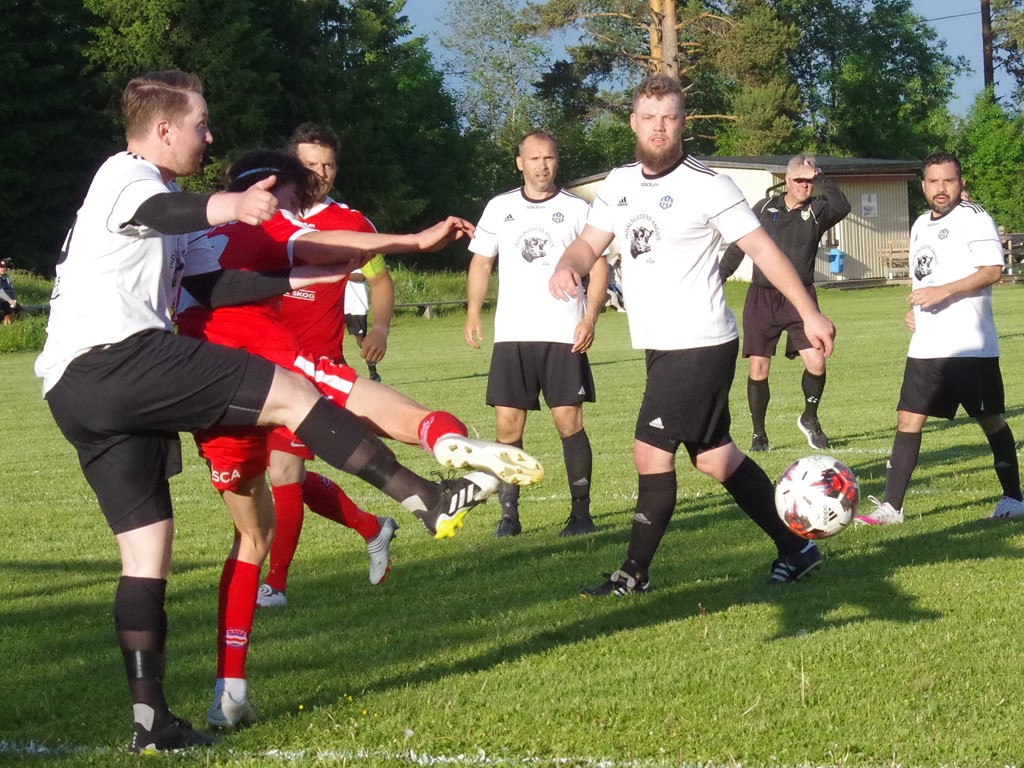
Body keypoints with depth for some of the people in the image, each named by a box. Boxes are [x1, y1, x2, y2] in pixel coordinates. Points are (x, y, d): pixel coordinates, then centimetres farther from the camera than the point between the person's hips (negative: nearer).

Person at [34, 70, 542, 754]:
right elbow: (164, 210, -25)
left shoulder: (148, 191, 31)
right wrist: (232, 207, -47)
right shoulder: (126, 175, 1)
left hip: (73, 392, 10)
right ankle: (429, 498, -13)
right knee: (290, 392, -12)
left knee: (147, 547, 7)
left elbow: (203, 285, 28)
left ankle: (152, 722, 4)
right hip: (119, 356, -10)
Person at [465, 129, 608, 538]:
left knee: (568, 420, -6)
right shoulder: (499, 208, 9)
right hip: (512, 334, 2)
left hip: (564, 335, -2)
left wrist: (589, 318, -10)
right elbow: (481, 262, 15)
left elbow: (598, 265, 2)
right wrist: (473, 313, 2)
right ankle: (508, 516, 5)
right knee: (507, 423, -1)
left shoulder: (577, 208, 3)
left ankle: (581, 514, 3)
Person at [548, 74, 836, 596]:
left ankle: (634, 574, 7)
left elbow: (761, 248, -11)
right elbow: (590, 243, 12)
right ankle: (795, 550, 22)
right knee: (714, 456, 13)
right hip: (660, 346, 8)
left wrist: (808, 312, -16)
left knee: (651, 453, -6)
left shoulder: (705, 185, -12)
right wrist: (566, 266, -12)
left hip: (700, 345, -8)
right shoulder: (619, 184, 9)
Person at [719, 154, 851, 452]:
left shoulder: (817, 211, 2)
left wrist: (821, 179, -22)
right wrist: (717, 278, 13)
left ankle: (809, 419, 14)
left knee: (816, 362, -12)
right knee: (758, 369, 0)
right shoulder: (765, 207, 6)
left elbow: (842, 207, -21)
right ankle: (759, 434, 15)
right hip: (761, 296, 1)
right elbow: (739, 246, 14)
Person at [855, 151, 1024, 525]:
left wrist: (943, 291, -24)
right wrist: (913, 310, 12)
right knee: (908, 420, 1)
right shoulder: (921, 225, 17)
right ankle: (891, 506, 1)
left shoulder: (974, 218, -7)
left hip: (970, 345, -7)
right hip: (926, 346, 7)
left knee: (991, 420, 3)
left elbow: (992, 270, -18)